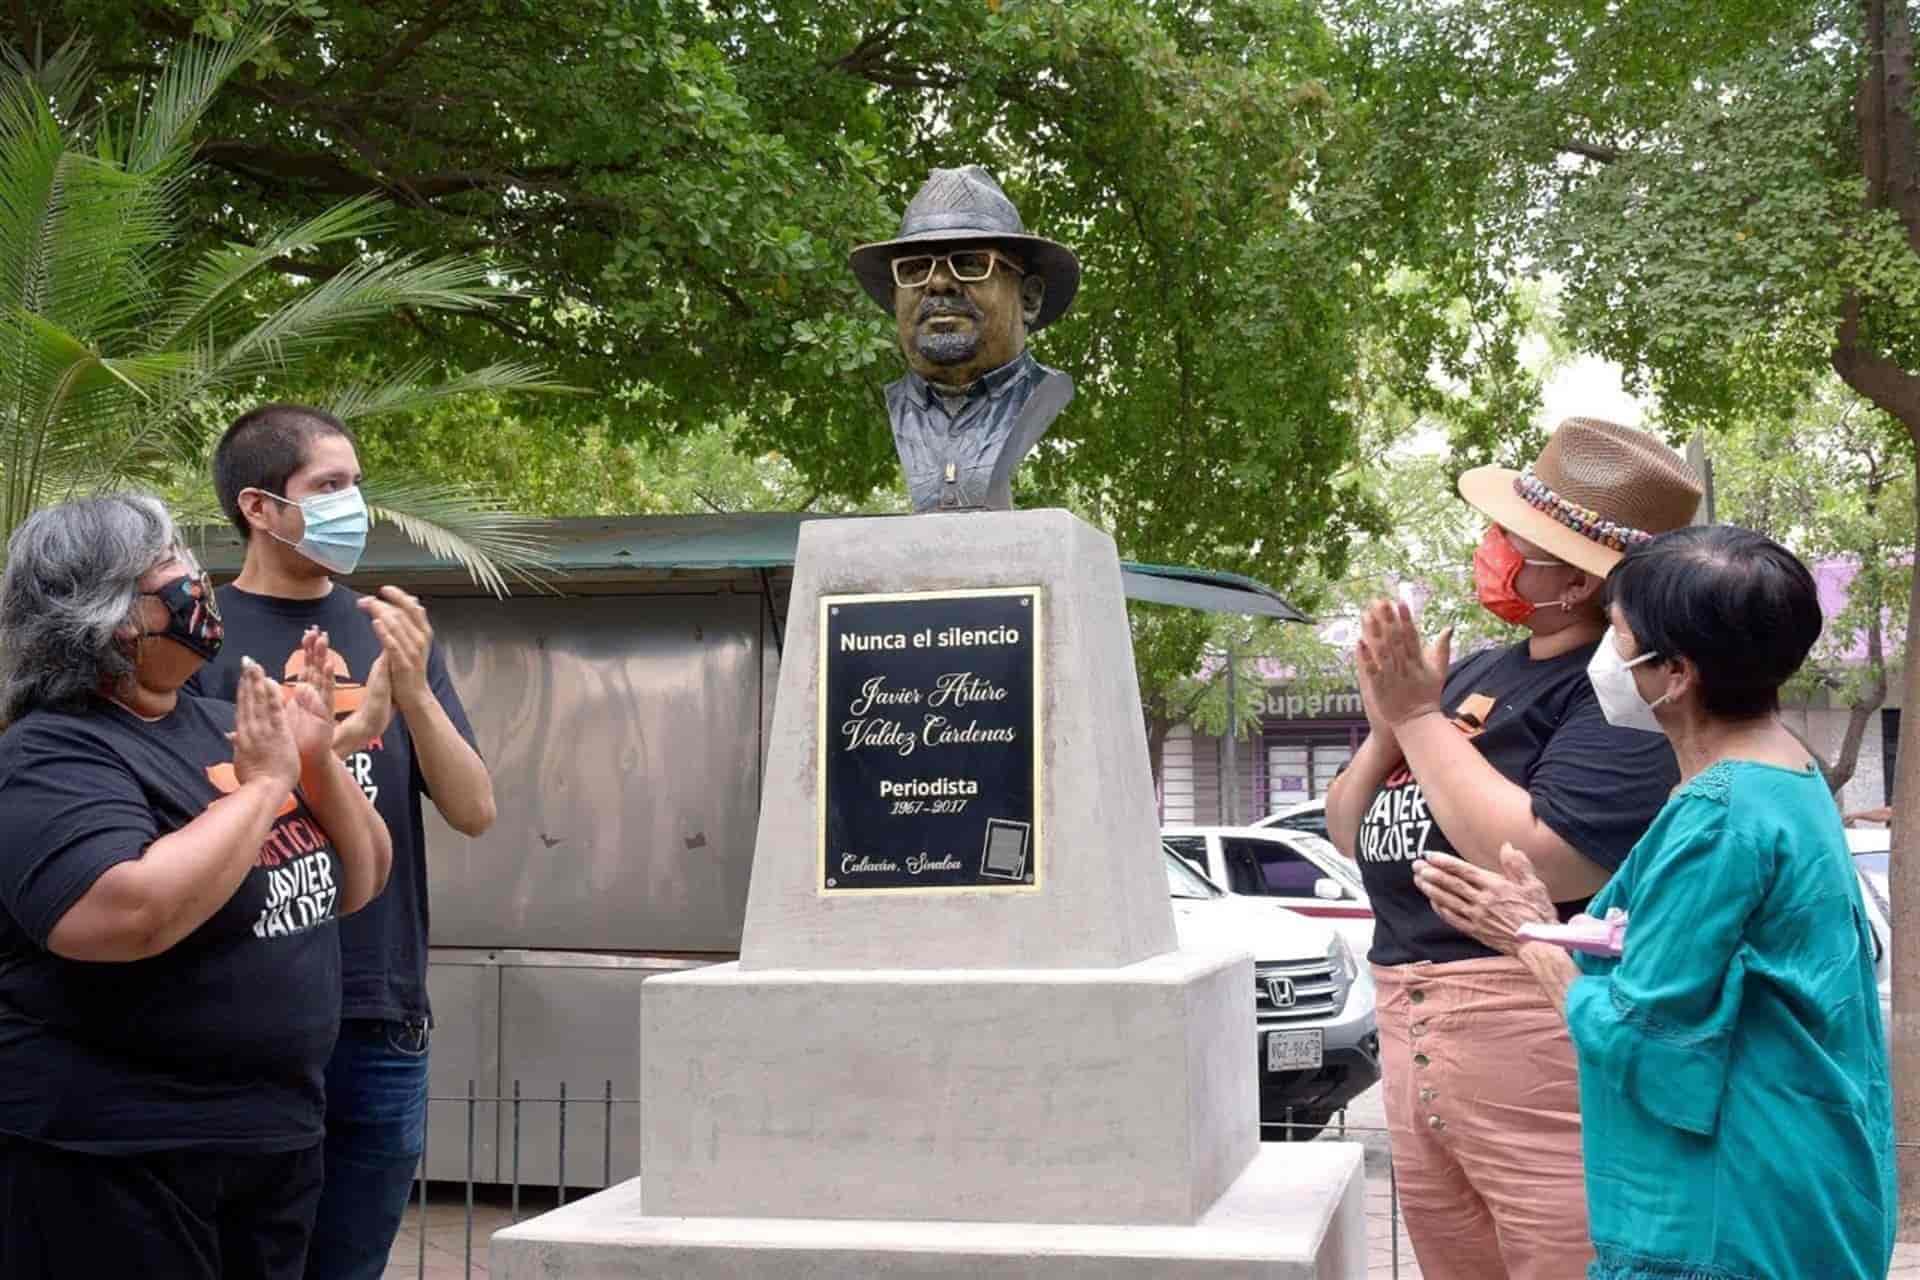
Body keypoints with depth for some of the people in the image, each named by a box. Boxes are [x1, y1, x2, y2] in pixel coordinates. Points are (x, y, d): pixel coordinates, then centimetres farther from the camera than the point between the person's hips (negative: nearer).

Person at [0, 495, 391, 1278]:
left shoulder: (220, 726, 9)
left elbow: (359, 885, 12)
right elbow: (128, 916, -31)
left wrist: (316, 757, -4)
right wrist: (264, 784, -20)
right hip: (113, 1159, -7)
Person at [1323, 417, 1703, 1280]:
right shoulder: (1475, 674, 12)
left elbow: (1537, 865, -26)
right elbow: (1347, 834, 17)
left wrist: (1421, 718, -15)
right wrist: (1385, 729, -4)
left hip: (1544, 1035, -9)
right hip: (1411, 1031, 9)